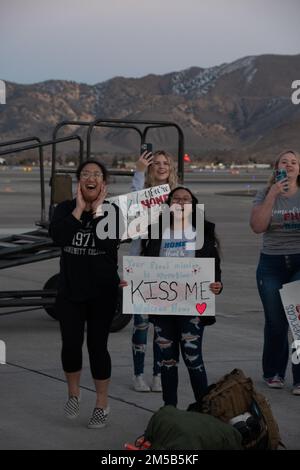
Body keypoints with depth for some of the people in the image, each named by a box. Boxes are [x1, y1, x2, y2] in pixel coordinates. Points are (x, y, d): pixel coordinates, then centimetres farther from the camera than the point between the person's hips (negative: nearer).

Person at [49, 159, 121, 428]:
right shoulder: (65, 209, 1)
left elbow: (110, 243, -22)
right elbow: (58, 236, -20)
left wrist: (97, 210, -17)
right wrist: (79, 208, -16)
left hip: (102, 292, -2)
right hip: (70, 290, 2)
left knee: (97, 346, 2)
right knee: (71, 344, 1)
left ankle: (102, 404, 16)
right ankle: (74, 394, 27)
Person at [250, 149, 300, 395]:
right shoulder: (265, 194, 5)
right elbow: (258, 226, -10)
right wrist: (273, 195, -15)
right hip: (272, 264, 1)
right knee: (275, 322, 5)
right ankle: (274, 373, 23)